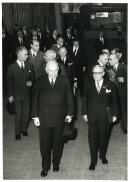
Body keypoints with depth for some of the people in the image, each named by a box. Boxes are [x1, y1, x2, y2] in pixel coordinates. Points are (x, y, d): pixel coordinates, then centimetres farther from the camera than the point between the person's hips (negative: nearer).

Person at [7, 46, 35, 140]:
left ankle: (24, 129, 32)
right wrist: (10, 95, -5)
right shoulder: (12, 67, -7)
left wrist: (31, 82, -13)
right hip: (17, 95, -3)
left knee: (26, 112, 11)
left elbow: (32, 77, 11)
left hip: (27, 94, 3)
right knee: (18, 114, 5)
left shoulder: (29, 66, 1)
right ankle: (17, 132, 20)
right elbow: (9, 82, -3)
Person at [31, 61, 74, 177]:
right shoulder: (40, 82, -1)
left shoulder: (64, 81, -1)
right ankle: (45, 167, 23)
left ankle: (56, 163, 34)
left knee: (58, 142, 14)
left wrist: (69, 113, 2)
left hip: (59, 118, 0)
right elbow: (35, 100, 1)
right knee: (44, 144, 6)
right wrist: (35, 116, -2)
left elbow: (69, 99, 4)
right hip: (43, 118, 0)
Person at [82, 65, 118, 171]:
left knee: (104, 137, 14)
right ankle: (93, 160, 17)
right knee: (93, 138, 4)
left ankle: (103, 155, 37)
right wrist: (85, 113, 2)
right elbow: (85, 100, 4)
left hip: (105, 116, 0)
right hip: (92, 116, 0)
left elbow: (114, 101, -1)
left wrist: (114, 114, -1)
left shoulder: (110, 85, -5)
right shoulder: (88, 85, -2)